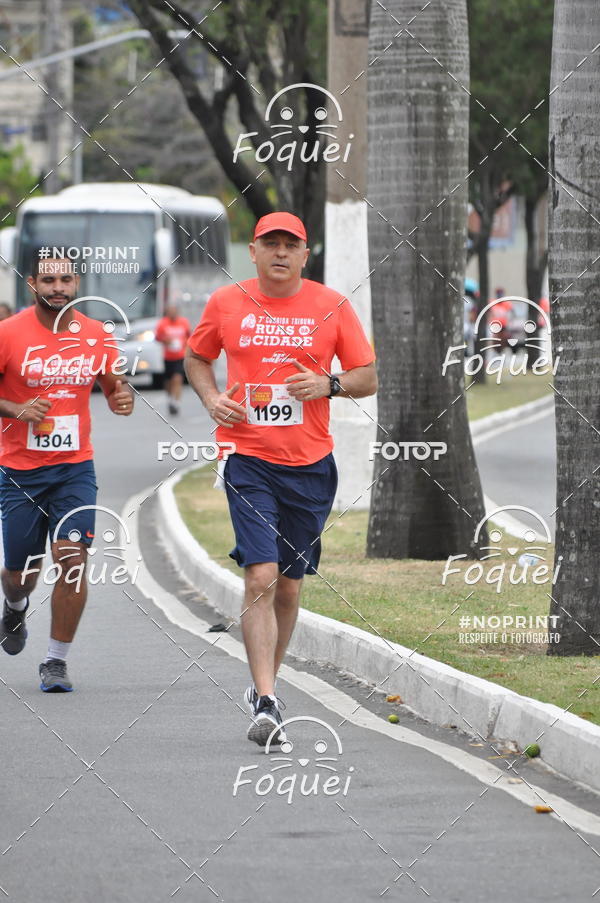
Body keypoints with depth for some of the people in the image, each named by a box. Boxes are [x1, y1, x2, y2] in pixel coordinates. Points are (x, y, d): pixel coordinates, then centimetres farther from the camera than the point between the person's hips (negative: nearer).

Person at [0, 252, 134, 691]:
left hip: (75, 469, 1)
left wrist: (122, 397, -9)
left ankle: (57, 662, -1)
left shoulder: (95, 335, 0)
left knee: (72, 560, -14)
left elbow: (114, 383, 14)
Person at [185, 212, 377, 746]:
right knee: (261, 578, -15)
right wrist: (211, 397, 0)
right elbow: (197, 357, 19)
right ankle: (265, 704, -19)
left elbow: (369, 378, 7)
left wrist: (329, 384, -13)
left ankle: (266, 681, 31)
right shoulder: (226, 303, 4)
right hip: (249, 461, -2)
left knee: (289, 586, 10)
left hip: (310, 465, 2)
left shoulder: (332, 306, 2)